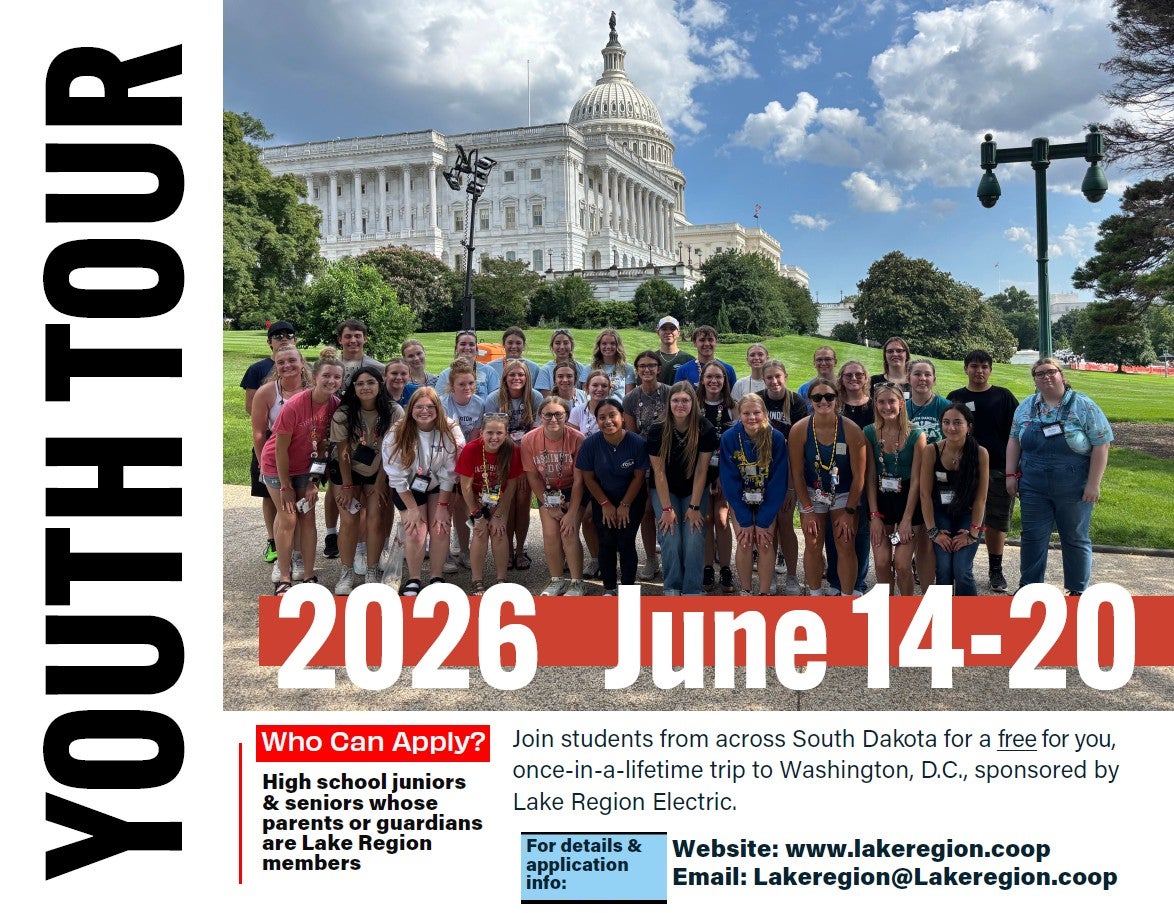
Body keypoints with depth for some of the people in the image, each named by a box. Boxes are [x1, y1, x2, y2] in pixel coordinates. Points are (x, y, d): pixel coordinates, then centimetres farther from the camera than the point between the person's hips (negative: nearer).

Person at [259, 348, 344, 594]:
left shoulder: (336, 405, -15)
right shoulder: (294, 405, -29)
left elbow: (324, 444, -5)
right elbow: (281, 448, -21)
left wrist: (314, 481, -6)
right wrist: (285, 486, -15)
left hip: (306, 467, 4)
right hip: (278, 466, -4)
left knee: (307, 517, 3)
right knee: (288, 518, -4)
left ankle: (309, 577, 11)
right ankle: (283, 579, 7)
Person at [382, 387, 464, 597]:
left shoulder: (450, 431, -19)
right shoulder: (397, 435, -21)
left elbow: (449, 473, -14)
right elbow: (397, 476, -15)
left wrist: (442, 505, -12)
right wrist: (412, 508, -13)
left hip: (439, 486, 1)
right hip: (409, 489, -1)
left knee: (440, 529, -9)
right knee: (415, 531, -11)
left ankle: (436, 578, 7)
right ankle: (413, 580, 7)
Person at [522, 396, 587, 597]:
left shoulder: (576, 439, -22)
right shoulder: (529, 440, -16)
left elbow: (578, 480, -17)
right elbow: (532, 477, -7)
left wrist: (572, 512, -17)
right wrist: (549, 506, -8)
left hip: (572, 491, -2)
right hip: (547, 491, 2)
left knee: (569, 533, -15)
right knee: (550, 534, -9)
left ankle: (577, 583, 1)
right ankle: (556, 581, 10)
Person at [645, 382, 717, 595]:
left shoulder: (705, 429, -15)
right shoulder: (657, 429, -16)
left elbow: (701, 471, -12)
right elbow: (659, 472, -13)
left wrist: (694, 507, -13)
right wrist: (666, 509, -15)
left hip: (695, 490, 0)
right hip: (665, 490, 0)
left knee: (694, 540, -14)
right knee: (670, 540, -15)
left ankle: (692, 591, -2)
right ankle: (672, 588, 3)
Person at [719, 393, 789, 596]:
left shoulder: (776, 438, -19)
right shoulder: (729, 438, -18)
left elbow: (778, 481, -14)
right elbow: (729, 480, -13)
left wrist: (764, 521, -15)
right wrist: (745, 520, -14)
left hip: (767, 501, 0)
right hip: (741, 500, 0)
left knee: (765, 544, -7)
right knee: (745, 544, -5)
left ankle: (764, 594, 5)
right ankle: (745, 592, 11)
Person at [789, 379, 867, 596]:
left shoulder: (851, 430, -19)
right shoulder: (799, 430, -17)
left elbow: (859, 475, -12)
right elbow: (797, 473, -10)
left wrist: (849, 512, -11)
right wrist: (807, 510, -10)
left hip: (844, 493, 0)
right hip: (812, 492, 1)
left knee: (846, 545, -5)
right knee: (813, 545, 0)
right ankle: (814, 595, 15)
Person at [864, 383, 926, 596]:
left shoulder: (916, 435, -10)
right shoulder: (869, 433, -3)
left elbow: (916, 480, -10)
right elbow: (870, 477, -2)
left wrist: (907, 519, -12)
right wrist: (874, 515, -7)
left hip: (908, 500, -2)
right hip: (880, 500, 2)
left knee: (902, 564, -7)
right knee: (882, 562, -3)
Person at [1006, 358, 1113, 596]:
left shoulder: (1084, 406, -7)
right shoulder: (1027, 406, 5)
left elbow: (1101, 445, -9)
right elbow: (1014, 440, 11)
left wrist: (1093, 484, -13)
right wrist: (1011, 474, 4)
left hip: (1074, 490, -3)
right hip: (1033, 488, 3)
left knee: (1076, 540, 9)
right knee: (1033, 538, 9)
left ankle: (1078, 591, 23)